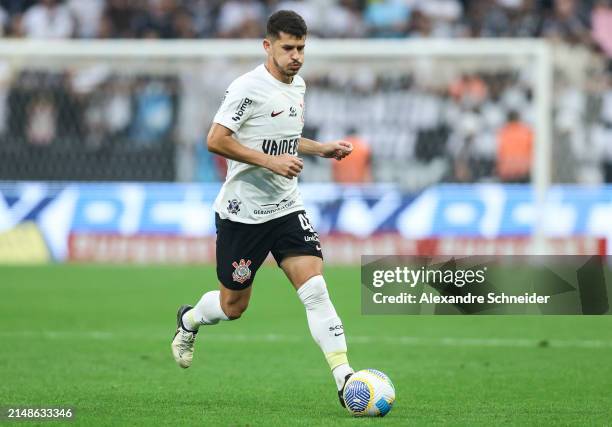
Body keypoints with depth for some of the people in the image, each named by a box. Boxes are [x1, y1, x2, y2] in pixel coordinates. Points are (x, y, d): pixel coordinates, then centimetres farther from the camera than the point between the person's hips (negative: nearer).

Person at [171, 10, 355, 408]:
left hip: (287, 208, 6)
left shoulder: (298, 85, 9)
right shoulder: (248, 88, -16)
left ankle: (345, 379, -18)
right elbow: (216, 140, -21)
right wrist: (271, 161, -26)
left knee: (315, 288, -12)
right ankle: (189, 320, 42)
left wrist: (324, 149, 9)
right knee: (233, 307, 7)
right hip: (243, 211, -6)